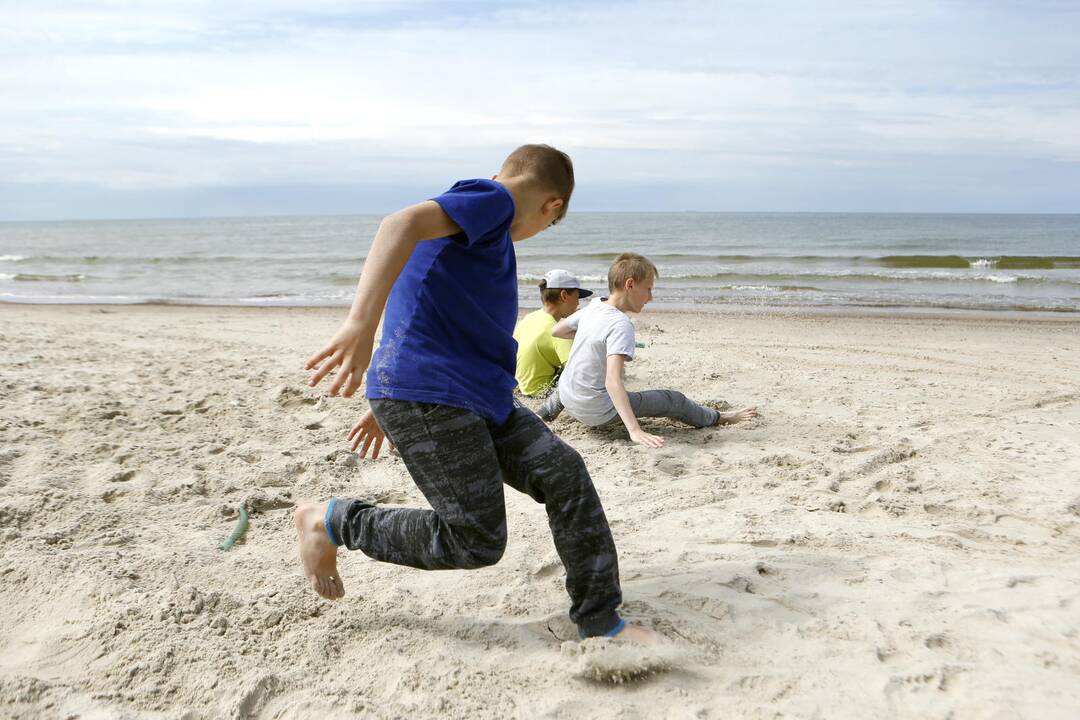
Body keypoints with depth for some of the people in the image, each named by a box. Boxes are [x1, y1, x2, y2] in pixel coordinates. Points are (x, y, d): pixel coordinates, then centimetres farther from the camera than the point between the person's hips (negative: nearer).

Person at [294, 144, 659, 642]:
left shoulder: (488, 229, 25)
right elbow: (402, 224, -26)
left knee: (565, 474, 1)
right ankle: (330, 522, 9)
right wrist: (360, 324, -40)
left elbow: (428, 319, 29)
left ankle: (600, 623, 9)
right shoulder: (490, 199, -6)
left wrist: (387, 406, 34)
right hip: (427, 398, -10)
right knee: (475, 542, -7)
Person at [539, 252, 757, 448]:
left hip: (566, 395, 7)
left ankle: (550, 407, 43)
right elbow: (613, 380, -36)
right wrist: (635, 430, -45)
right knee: (674, 400, 6)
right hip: (597, 412, -7)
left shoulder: (593, 306, -2)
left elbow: (556, 331, 13)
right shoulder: (621, 325, -25)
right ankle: (719, 418, 30)